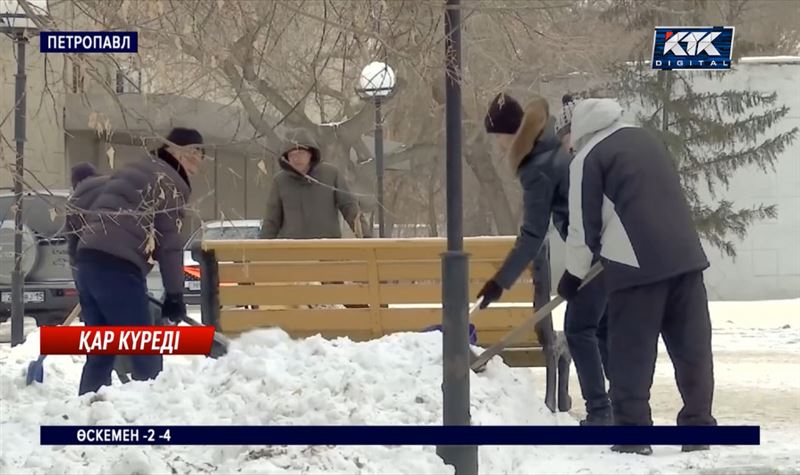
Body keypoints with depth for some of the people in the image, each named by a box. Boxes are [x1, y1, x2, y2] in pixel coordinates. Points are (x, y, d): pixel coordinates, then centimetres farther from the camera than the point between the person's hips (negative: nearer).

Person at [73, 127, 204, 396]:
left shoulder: (131, 172, 28)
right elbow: (169, 243, -4)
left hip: (89, 257, 9)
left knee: (100, 351, 13)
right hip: (117, 266, -9)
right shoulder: (169, 182, 1)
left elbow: (93, 213, 29)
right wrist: (174, 294, -1)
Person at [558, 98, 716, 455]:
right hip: (685, 253, 6)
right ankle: (699, 428, 10)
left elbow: (584, 224, 2)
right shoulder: (645, 139, 23)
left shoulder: (589, 157, 2)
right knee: (693, 347, 8)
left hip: (635, 262, -6)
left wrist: (574, 274, 15)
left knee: (631, 352, 0)